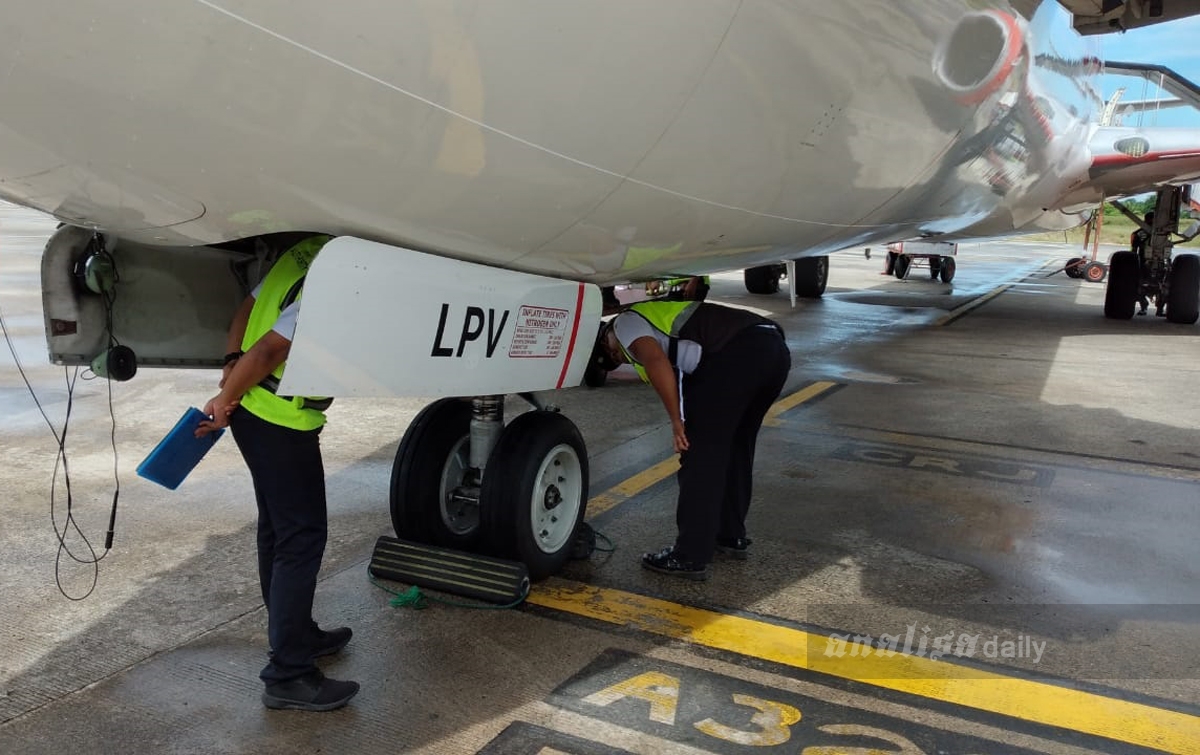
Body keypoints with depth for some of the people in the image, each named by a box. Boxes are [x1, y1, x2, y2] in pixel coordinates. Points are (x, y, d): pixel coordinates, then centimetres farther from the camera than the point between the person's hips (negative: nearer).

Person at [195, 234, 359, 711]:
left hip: (254, 410, 10)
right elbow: (269, 349, -23)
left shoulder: (312, 249, 6)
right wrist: (226, 400, -10)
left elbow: (249, 308, 11)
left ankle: (296, 634, 35)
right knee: (303, 538, -2)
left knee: (277, 529, 19)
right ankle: (288, 675, 6)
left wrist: (232, 364, 6)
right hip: (281, 424, -10)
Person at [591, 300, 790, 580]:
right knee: (736, 447, 23)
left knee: (701, 454, 0)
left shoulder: (625, 323, 13)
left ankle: (690, 557, 6)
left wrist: (676, 420, -4)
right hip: (775, 348, 9)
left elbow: (656, 362, -8)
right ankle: (731, 536, 35)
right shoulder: (657, 313, 38)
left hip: (735, 355, -9)